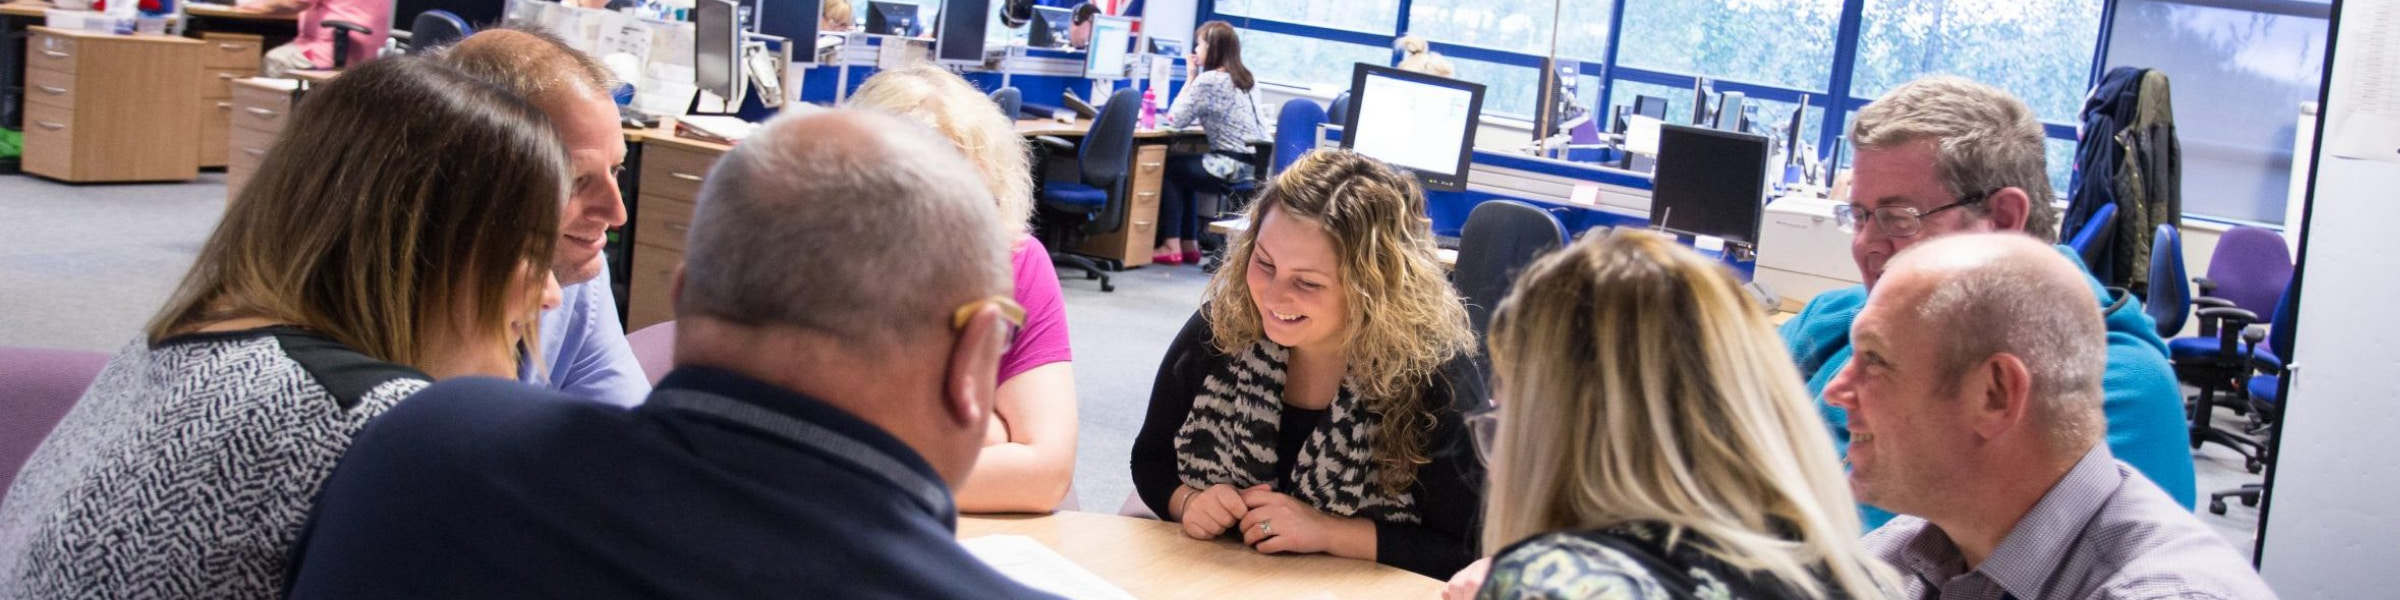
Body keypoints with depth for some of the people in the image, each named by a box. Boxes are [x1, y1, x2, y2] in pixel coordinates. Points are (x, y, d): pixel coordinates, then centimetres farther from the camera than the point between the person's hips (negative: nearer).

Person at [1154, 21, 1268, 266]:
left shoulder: (1208, 80, -11)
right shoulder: (1246, 79, 15)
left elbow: (1176, 120, -4)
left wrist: (1190, 77, 0)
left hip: (1232, 168, -8)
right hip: (1257, 166, 8)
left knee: (1168, 167, 13)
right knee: (1186, 167, 27)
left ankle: (1171, 245, 9)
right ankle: (1189, 244, 25)